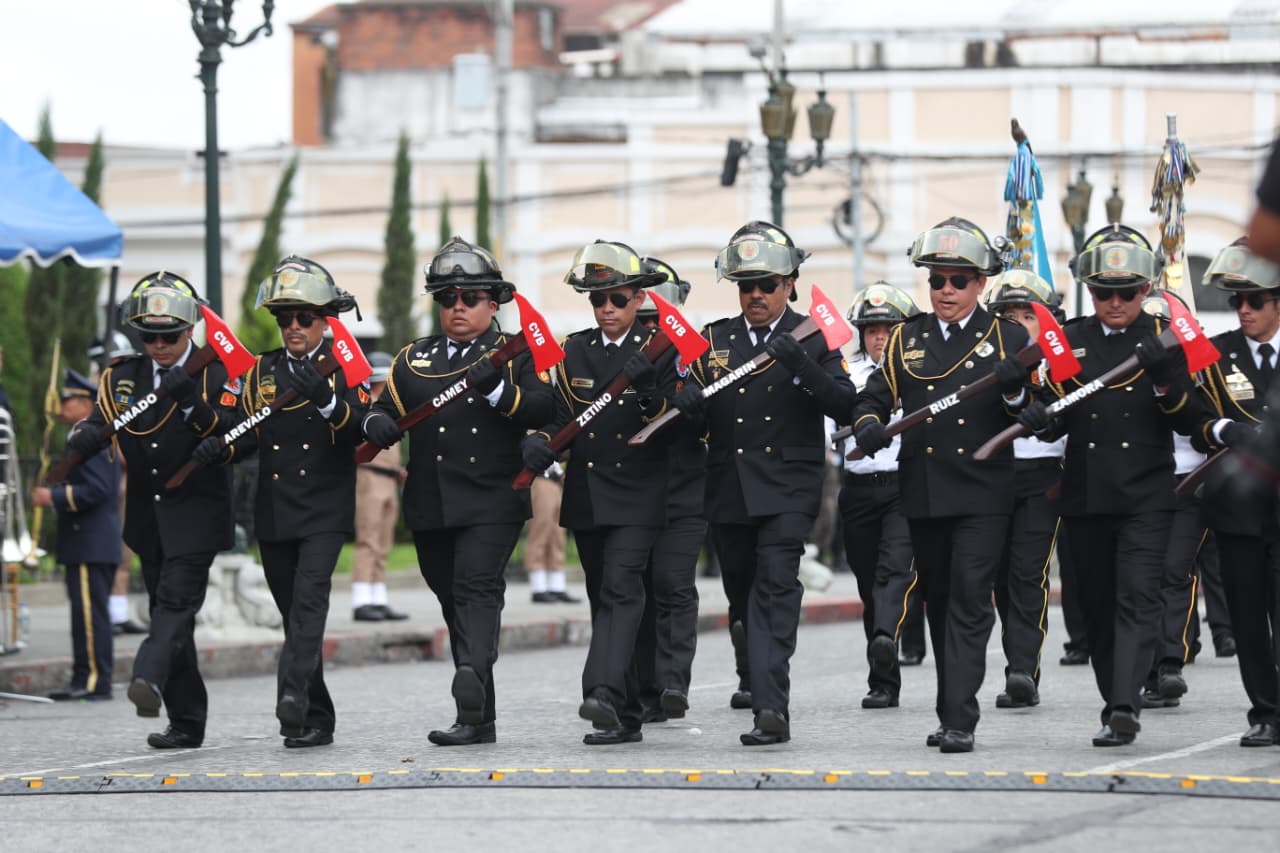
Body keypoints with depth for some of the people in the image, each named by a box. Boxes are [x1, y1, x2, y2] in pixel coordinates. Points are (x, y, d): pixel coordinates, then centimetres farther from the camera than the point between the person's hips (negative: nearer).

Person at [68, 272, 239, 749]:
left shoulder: (217, 373, -3)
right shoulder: (123, 377, 10)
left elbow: (233, 436, -14)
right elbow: (100, 425, 1)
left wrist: (192, 402, -29)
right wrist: (78, 445, -22)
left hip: (196, 513, -6)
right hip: (148, 516, 6)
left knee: (176, 601, -21)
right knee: (166, 610, 7)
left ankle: (151, 680, -42)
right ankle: (186, 722, 12)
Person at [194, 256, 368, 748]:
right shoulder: (262, 371, 13)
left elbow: (364, 429, -12)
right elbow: (251, 434, 16)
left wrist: (326, 398, -28)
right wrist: (220, 449, -5)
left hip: (325, 509, -5)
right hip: (274, 513, 5)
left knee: (309, 598, -22)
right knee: (293, 613, 7)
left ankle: (293, 696, -36)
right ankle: (316, 720, 12)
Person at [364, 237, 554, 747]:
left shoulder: (515, 355, 5)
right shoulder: (413, 360, 19)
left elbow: (542, 409, -9)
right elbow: (386, 408, 14)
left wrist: (497, 389, -25)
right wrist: (377, 425, -10)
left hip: (492, 500, -5)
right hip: (429, 507, 5)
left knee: (477, 587, -22)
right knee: (454, 603, 7)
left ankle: (472, 680, -43)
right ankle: (480, 717, 12)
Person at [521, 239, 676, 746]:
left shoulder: (657, 351, -1)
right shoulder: (575, 351, 11)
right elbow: (561, 416, 10)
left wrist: (650, 391, -25)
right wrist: (542, 441, -11)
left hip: (637, 494, -5)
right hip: (586, 494, 5)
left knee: (620, 589, -20)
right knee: (604, 600, 7)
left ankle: (605, 695, -33)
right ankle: (627, 718, 12)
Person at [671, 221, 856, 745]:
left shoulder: (814, 339, 1)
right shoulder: (714, 339, 11)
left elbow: (844, 407, -9)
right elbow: (700, 416, 9)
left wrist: (801, 364, -23)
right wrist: (687, 404, -15)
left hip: (788, 487, -5)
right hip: (728, 490, 5)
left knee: (776, 587, -18)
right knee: (743, 597, 11)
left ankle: (771, 707, -27)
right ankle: (760, 687, 28)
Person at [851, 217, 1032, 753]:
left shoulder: (1008, 339, 2)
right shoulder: (907, 339, 12)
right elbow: (875, 396, 8)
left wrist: (1015, 390, -24)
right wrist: (868, 426, -14)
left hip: (982, 494, -4)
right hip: (923, 493, 4)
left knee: (969, 604, -11)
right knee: (939, 604, 12)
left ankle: (959, 722, -16)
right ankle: (951, 712, 22)